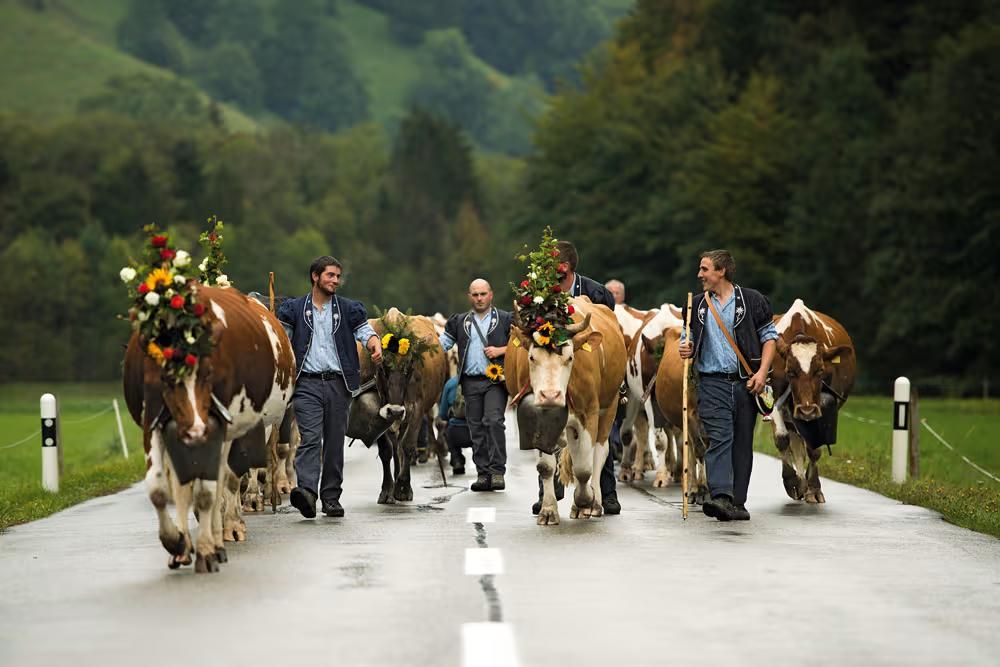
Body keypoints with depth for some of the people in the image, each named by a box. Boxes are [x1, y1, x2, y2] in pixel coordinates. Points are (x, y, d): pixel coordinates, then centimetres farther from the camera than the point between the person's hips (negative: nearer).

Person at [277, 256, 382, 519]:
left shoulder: (348, 309, 12)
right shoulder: (294, 309, 9)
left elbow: (365, 330, 3)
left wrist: (375, 345, -20)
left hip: (338, 383, 2)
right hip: (307, 383, -2)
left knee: (335, 442, 6)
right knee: (310, 438, -17)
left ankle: (331, 497, 13)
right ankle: (306, 490, -29)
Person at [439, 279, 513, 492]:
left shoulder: (505, 320, 8)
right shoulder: (459, 322, 17)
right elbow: (440, 344, 15)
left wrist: (501, 350, -9)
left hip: (495, 380, -4)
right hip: (470, 382, 4)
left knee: (493, 421, -18)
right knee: (476, 427, 4)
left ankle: (497, 472, -16)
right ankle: (483, 474, 10)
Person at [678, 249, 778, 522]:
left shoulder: (752, 301, 4)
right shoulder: (697, 305, 13)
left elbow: (769, 336, 4)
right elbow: (689, 339, 23)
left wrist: (762, 371, -8)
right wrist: (687, 348, -2)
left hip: (746, 383, 0)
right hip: (712, 382, 1)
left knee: (742, 443, 4)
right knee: (719, 437, -16)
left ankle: (737, 502, 10)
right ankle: (721, 497, -28)